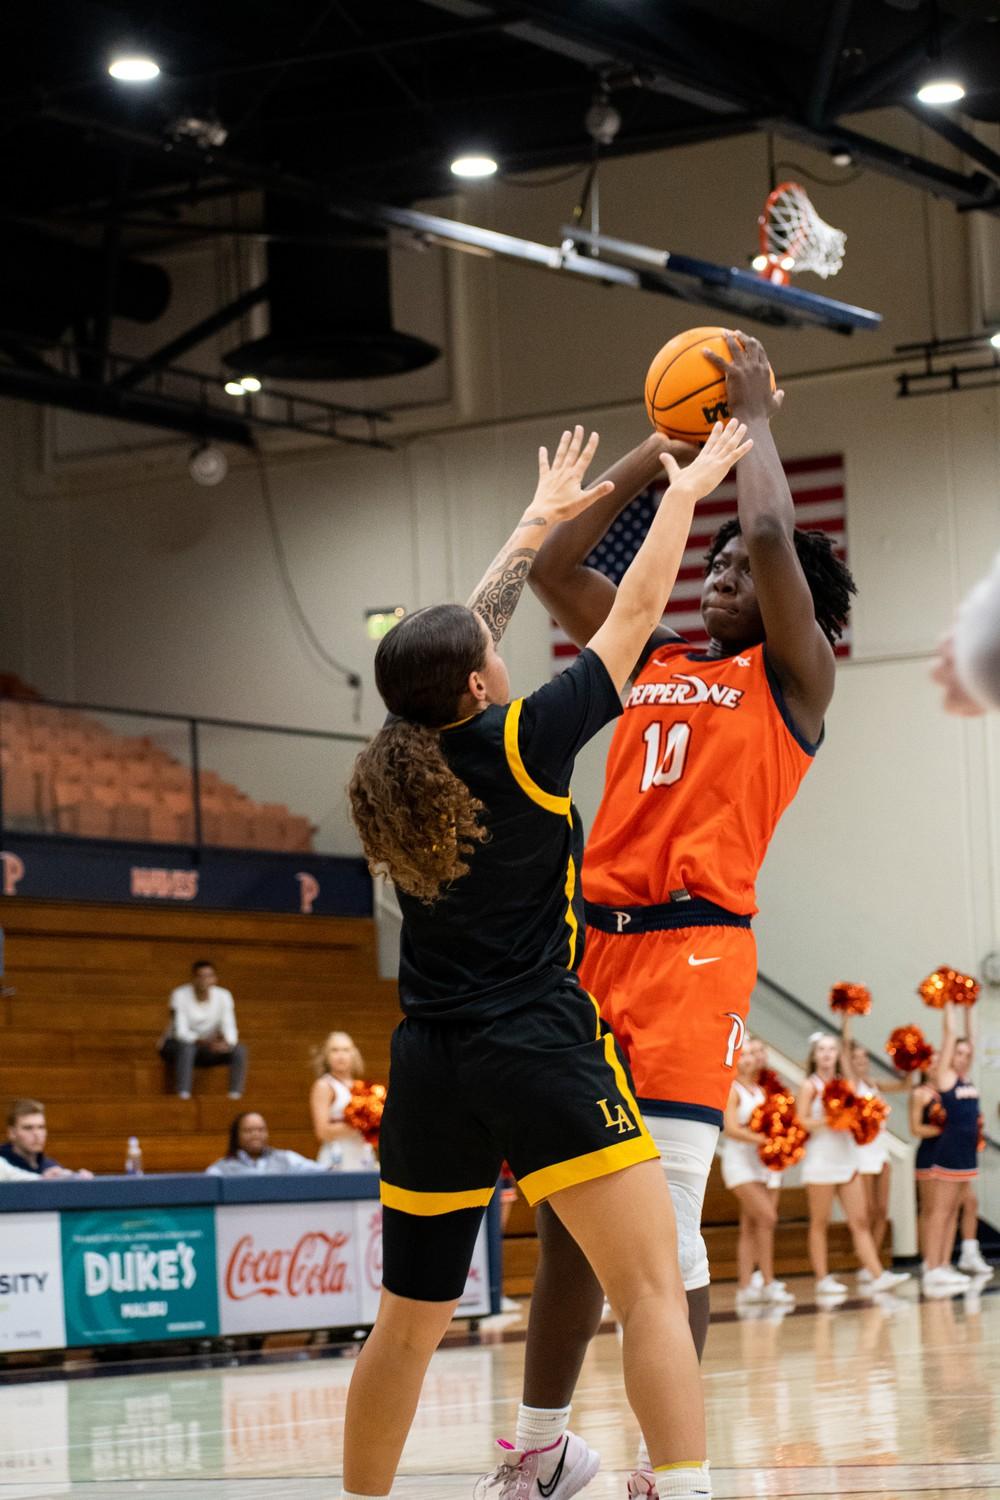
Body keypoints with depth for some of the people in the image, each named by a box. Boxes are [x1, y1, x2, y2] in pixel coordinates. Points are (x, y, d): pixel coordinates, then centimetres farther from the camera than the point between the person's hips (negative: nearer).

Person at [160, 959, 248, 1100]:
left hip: (206, 1050, 4)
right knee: (187, 1046, -38)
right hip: (176, 1046, -4)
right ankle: (183, 1097, -42)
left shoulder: (223, 996, -10)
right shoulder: (180, 995, -20)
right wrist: (204, 1042, -43)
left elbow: (230, 1029, -15)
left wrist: (226, 1043, -39)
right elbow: (180, 1032, -26)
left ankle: (235, 1096, -23)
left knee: (240, 1050, -21)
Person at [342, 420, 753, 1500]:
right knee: (653, 1290, -10)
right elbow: (632, 616, 2)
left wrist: (540, 520, 35)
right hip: (541, 1053, -7)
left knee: (407, 1327, 15)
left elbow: (468, 630, 24)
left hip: (430, 1068, 7)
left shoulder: (406, 754, 7)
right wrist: (686, 492, 15)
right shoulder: (518, 745, -8)